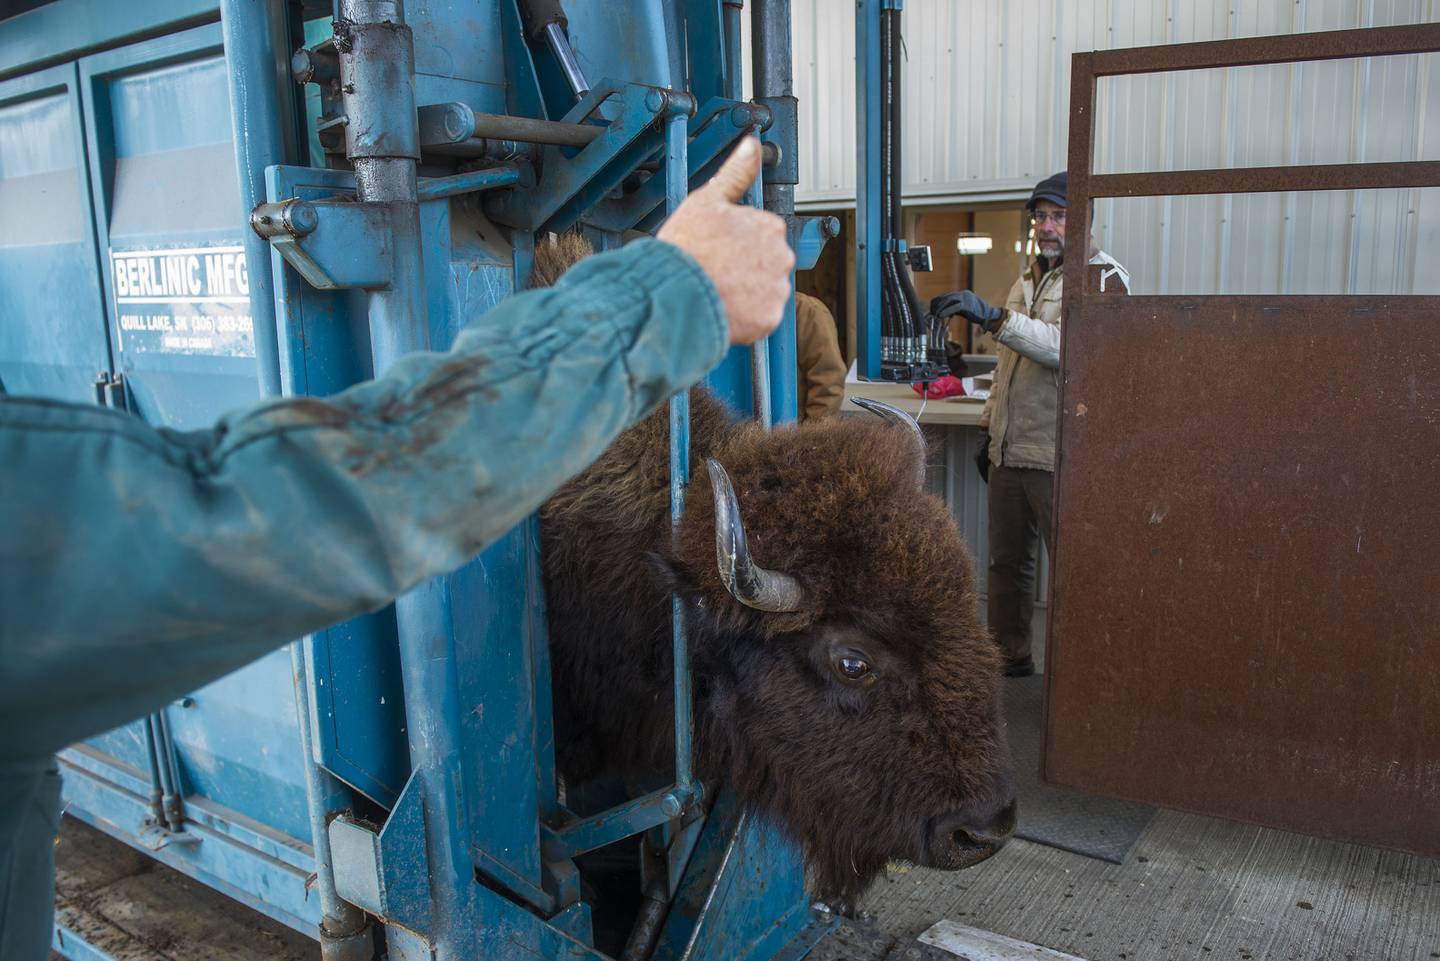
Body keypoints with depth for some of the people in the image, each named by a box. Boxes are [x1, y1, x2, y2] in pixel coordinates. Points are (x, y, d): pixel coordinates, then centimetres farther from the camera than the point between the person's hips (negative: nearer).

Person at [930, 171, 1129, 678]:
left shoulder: (1103, 278, -7)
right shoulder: (1026, 280, 18)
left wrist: (993, 317, -34)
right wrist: (989, 428, 20)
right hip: (1010, 451, 8)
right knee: (1006, 561, 15)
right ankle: (1010, 656, 29)